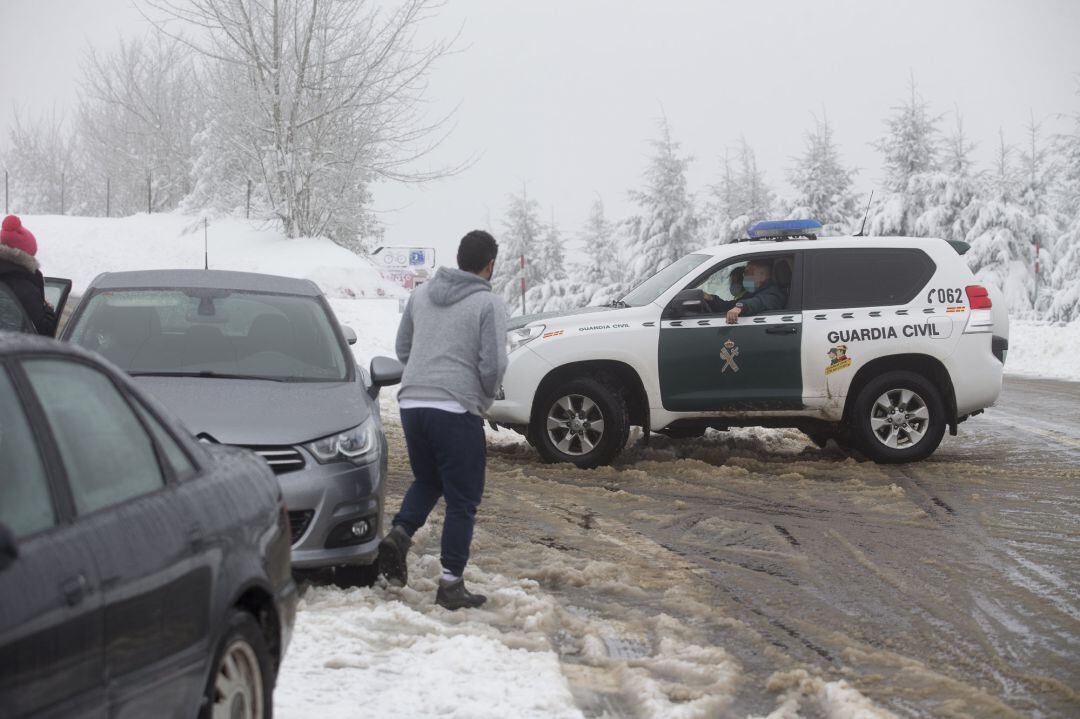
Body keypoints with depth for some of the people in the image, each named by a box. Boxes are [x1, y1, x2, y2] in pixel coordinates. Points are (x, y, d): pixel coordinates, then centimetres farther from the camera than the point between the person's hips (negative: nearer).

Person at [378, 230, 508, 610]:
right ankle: (451, 584, 3)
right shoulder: (489, 303, -7)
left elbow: (402, 347, 17)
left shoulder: (422, 294, 10)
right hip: (456, 411, -6)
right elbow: (493, 364, -13)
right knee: (462, 500, 4)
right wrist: (485, 398, 6)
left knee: (427, 481, 25)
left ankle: (399, 535, 0)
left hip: (412, 404, 6)